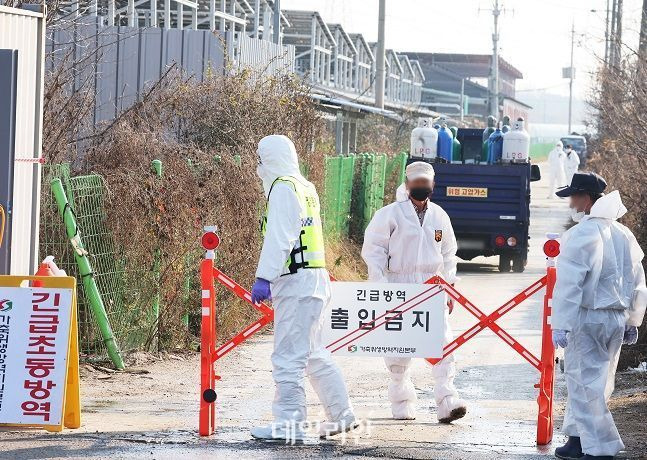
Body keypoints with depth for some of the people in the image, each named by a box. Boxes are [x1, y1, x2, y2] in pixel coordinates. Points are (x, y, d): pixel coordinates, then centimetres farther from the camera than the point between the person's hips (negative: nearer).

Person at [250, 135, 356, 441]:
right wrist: (272, 280, 22)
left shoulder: (283, 188, -10)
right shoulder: (305, 187, 20)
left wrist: (264, 278, -23)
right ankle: (341, 416, 24)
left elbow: (279, 239, -19)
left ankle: (288, 424, -10)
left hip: (296, 282, -10)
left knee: (288, 357, -9)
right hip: (314, 278, 10)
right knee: (313, 354, 19)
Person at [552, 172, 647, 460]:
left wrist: (561, 325, -18)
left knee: (586, 383, -3)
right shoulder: (624, 235, 10)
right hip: (617, 318, 8)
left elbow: (569, 284, -18)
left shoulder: (580, 235, -14)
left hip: (586, 318, -7)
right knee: (598, 380, 16)